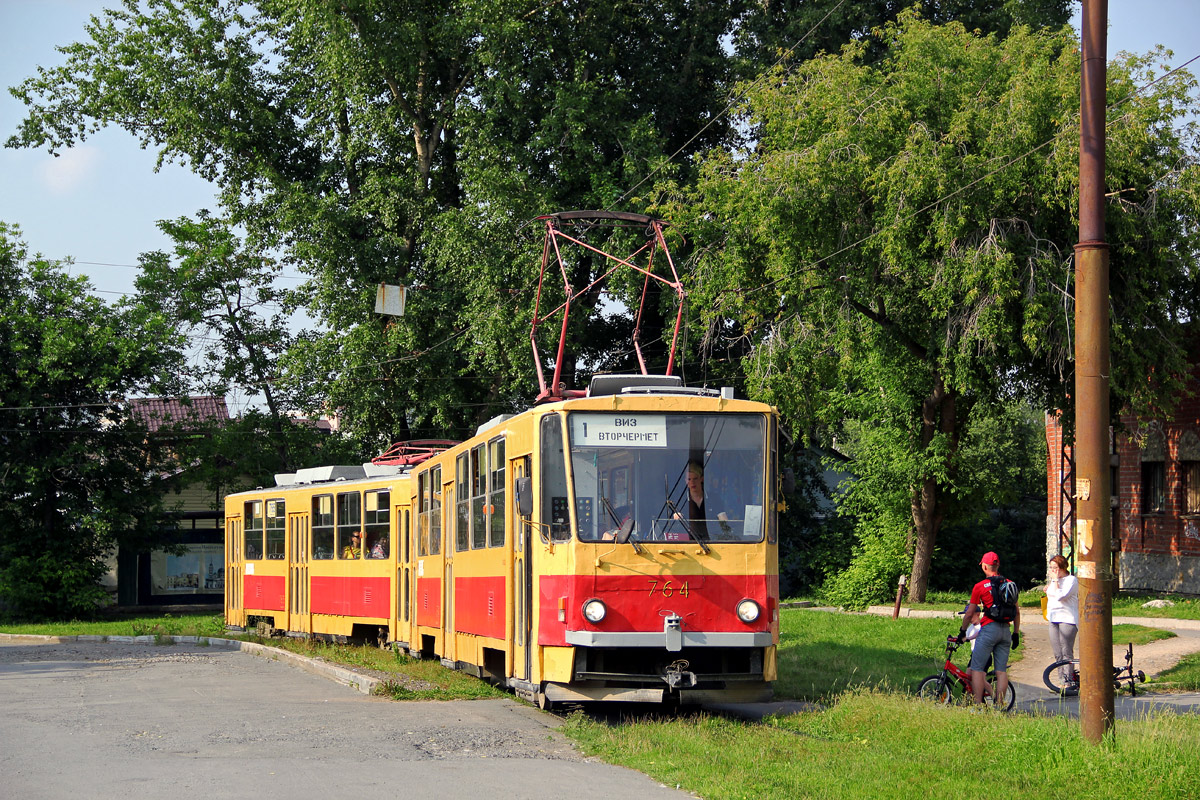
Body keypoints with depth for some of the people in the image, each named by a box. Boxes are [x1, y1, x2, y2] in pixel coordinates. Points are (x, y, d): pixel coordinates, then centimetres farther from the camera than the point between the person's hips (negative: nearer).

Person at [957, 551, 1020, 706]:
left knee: (977, 668, 0)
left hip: (989, 629, -5)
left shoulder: (980, 586, -3)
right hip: (1005, 631, 5)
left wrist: (962, 630, 17)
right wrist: (1016, 633, 21)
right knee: (1001, 670, 6)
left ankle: (978, 704, -8)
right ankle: (999, 705, 3)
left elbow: (969, 614, 2)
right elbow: (1017, 612, 12)